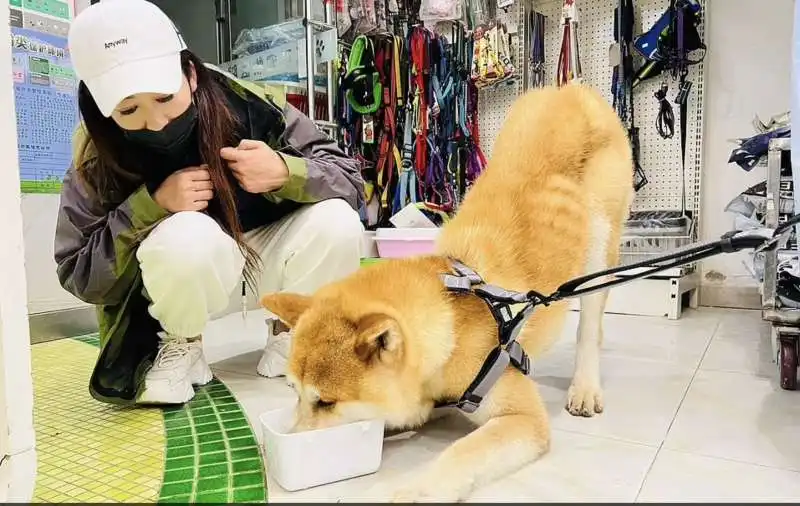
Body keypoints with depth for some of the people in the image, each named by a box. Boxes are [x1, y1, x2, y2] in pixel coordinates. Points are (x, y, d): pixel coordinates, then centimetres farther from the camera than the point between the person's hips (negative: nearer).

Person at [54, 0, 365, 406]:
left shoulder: (250, 107, -21)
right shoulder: (99, 158, -18)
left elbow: (349, 180, -15)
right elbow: (78, 274, -16)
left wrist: (285, 172, -35)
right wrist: (151, 205, -30)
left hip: (267, 263, 2)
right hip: (183, 283, -1)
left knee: (337, 223, -27)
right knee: (186, 235, -36)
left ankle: (289, 332, 3)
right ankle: (181, 347, -2)